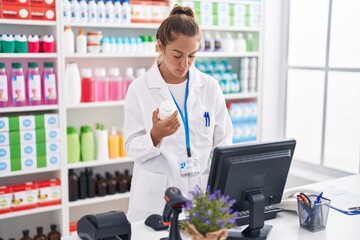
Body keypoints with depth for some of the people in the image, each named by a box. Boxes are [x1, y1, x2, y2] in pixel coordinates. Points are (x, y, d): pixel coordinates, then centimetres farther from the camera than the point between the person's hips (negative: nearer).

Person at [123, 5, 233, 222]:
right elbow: (133, 149, -6)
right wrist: (156, 135, -26)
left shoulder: (210, 87, 0)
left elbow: (223, 143, 3)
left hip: (203, 190, 2)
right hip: (157, 196, -2)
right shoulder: (140, 88, -7)